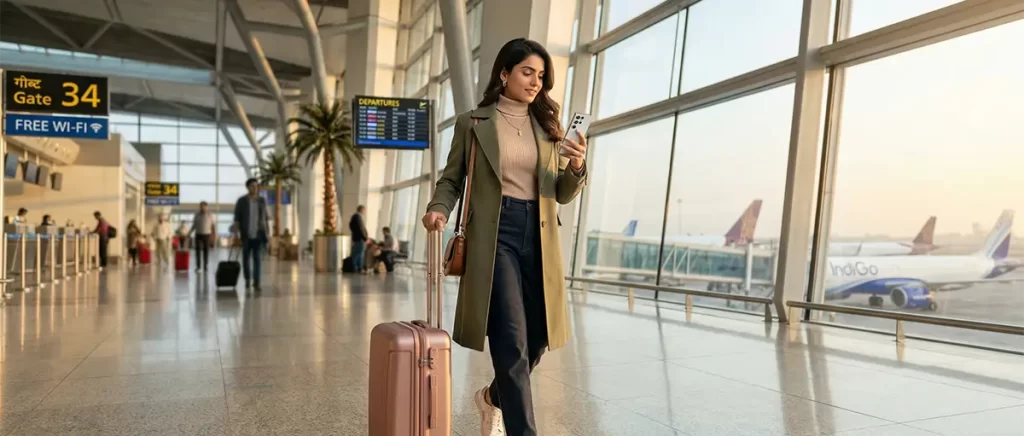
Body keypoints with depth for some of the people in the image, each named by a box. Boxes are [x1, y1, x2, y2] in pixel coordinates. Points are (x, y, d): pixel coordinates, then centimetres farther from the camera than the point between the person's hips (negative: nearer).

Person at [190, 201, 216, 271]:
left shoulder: (210, 215, -4)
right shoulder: (197, 215, 3)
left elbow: (214, 226, -1)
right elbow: (194, 225, 11)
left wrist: (214, 235, -7)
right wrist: (190, 232, -1)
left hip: (207, 235, -2)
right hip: (198, 235, 2)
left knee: (206, 251, 3)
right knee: (198, 250, -5)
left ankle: (205, 266, 12)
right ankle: (198, 266, -1)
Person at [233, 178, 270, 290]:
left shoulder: (262, 201, 6)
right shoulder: (241, 201, -3)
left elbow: (265, 218, 10)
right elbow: (236, 219, -4)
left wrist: (268, 233, 6)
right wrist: (236, 233, -11)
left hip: (259, 235, 1)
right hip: (246, 234, -1)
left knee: (257, 258, -6)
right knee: (246, 258, 9)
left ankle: (256, 283, -8)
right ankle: (247, 279, 29)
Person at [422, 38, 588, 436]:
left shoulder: (547, 127, 13)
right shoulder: (473, 122, 4)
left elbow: (563, 195, 11)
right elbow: (451, 179, 9)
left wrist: (576, 167, -10)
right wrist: (440, 209, -12)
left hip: (538, 238, 5)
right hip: (493, 236, -4)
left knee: (537, 338, 11)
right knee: (512, 342, -10)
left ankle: (493, 397, 40)